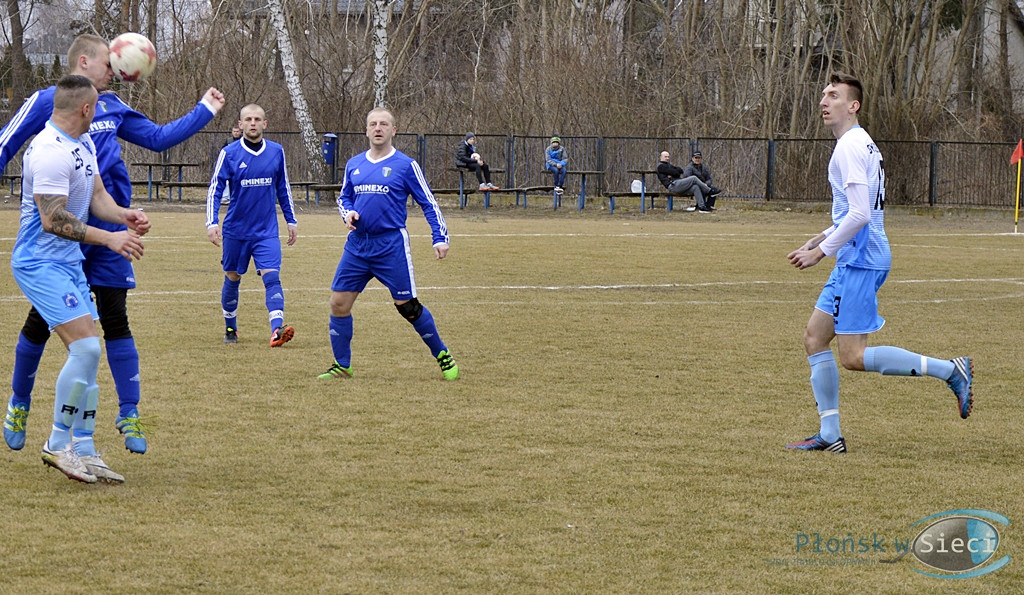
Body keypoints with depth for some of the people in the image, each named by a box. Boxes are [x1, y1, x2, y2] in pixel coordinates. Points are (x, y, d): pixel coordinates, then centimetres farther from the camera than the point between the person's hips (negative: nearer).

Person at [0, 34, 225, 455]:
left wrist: (204, 111, 21)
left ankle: (129, 416, 6)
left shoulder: (112, 107, 13)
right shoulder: (46, 102, -3)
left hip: (107, 231, 4)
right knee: (41, 321, 3)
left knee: (115, 320, 1)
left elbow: (158, 138, 22)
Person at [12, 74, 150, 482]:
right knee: (86, 347, -18)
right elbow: (52, 220, -23)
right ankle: (58, 445, -7)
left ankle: (83, 451, 12)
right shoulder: (51, 152, -21)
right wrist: (109, 239, -22)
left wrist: (124, 215, -7)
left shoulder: (83, 143, 11)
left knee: (87, 352, 7)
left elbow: (96, 196, 14)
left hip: (70, 263, 10)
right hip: (40, 263, -10)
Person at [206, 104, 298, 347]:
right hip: (236, 230, -1)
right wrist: (212, 222, -13)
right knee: (232, 279, 11)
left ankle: (277, 330, -26)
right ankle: (230, 328, 29)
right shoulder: (229, 153, -5)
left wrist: (291, 220, 16)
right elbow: (215, 189, -3)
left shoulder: (276, 152, 4)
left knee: (271, 276, -15)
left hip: (267, 231, 1)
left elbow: (283, 189, 15)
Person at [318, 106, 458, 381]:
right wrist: (348, 213, 0)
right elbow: (343, 197, 23)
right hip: (357, 245, 5)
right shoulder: (354, 165, 11)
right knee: (339, 302, -1)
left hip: (391, 245, -5)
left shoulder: (405, 165, -2)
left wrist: (440, 238, -7)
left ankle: (442, 355, 16)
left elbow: (429, 204, 0)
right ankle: (341, 366, 13)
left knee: (407, 306, -3)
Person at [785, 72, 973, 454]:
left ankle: (950, 370, -8)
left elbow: (860, 214, -23)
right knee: (815, 337, 9)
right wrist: (820, 240, 20)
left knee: (853, 357, -11)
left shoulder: (850, 147, -14)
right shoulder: (861, 144, 18)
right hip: (854, 260, 10)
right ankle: (830, 435, 9)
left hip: (861, 260, -10)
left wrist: (820, 252, -16)